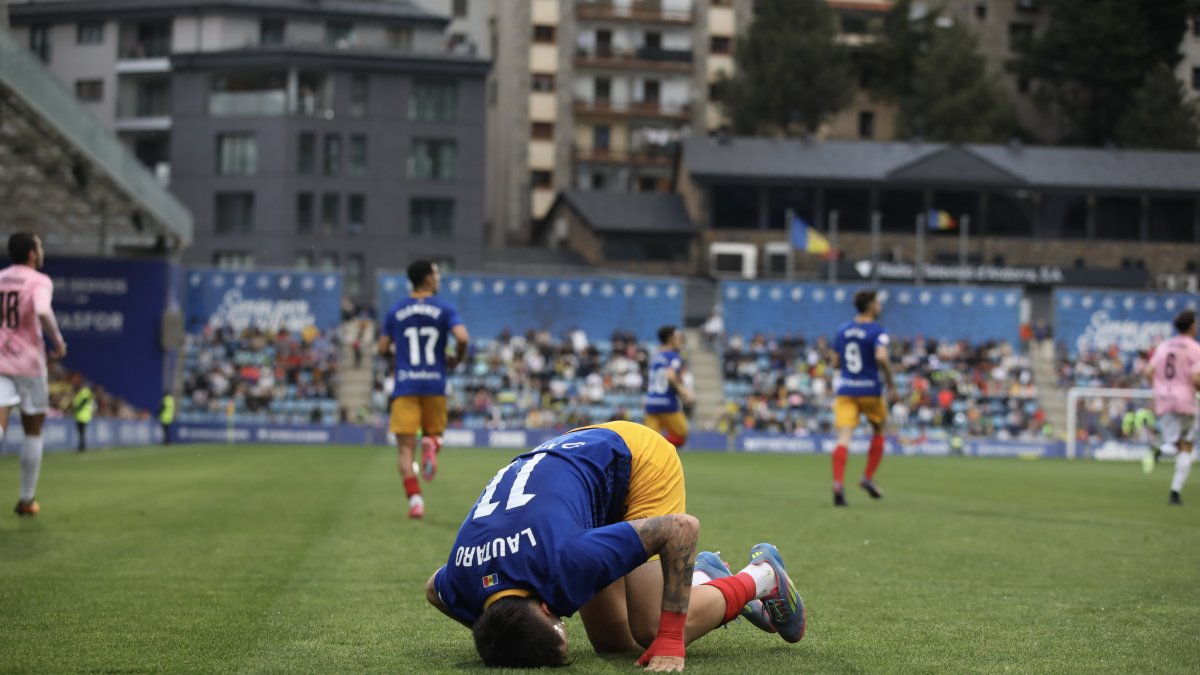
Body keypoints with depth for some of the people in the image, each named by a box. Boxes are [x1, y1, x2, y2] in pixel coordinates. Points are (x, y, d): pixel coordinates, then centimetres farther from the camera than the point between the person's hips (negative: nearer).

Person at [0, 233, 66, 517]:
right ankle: (26, 499, 19)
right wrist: (58, 341, -12)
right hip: (29, 363, -3)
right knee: (33, 431, 13)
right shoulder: (39, 282, -6)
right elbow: (43, 312, -26)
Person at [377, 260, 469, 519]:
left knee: (406, 448, 0)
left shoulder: (395, 312, 7)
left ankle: (414, 498, -17)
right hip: (435, 384, -1)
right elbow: (463, 338, -14)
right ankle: (431, 443, -17)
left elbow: (383, 349, 7)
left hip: (405, 386, 1)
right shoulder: (444, 310, 0)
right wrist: (457, 360, 6)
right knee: (434, 431, 20)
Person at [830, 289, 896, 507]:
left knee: (844, 438, -8)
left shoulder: (843, 330, 10)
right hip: (870, 390, -3)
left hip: (844, 390, 3)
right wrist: (890, 382, -13)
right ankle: (868, 477, 14)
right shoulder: (877, 331, -8)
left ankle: (838, 483, -26)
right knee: (878, 431, 21)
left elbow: (835, 362, 13)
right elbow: (881, 357, -24)